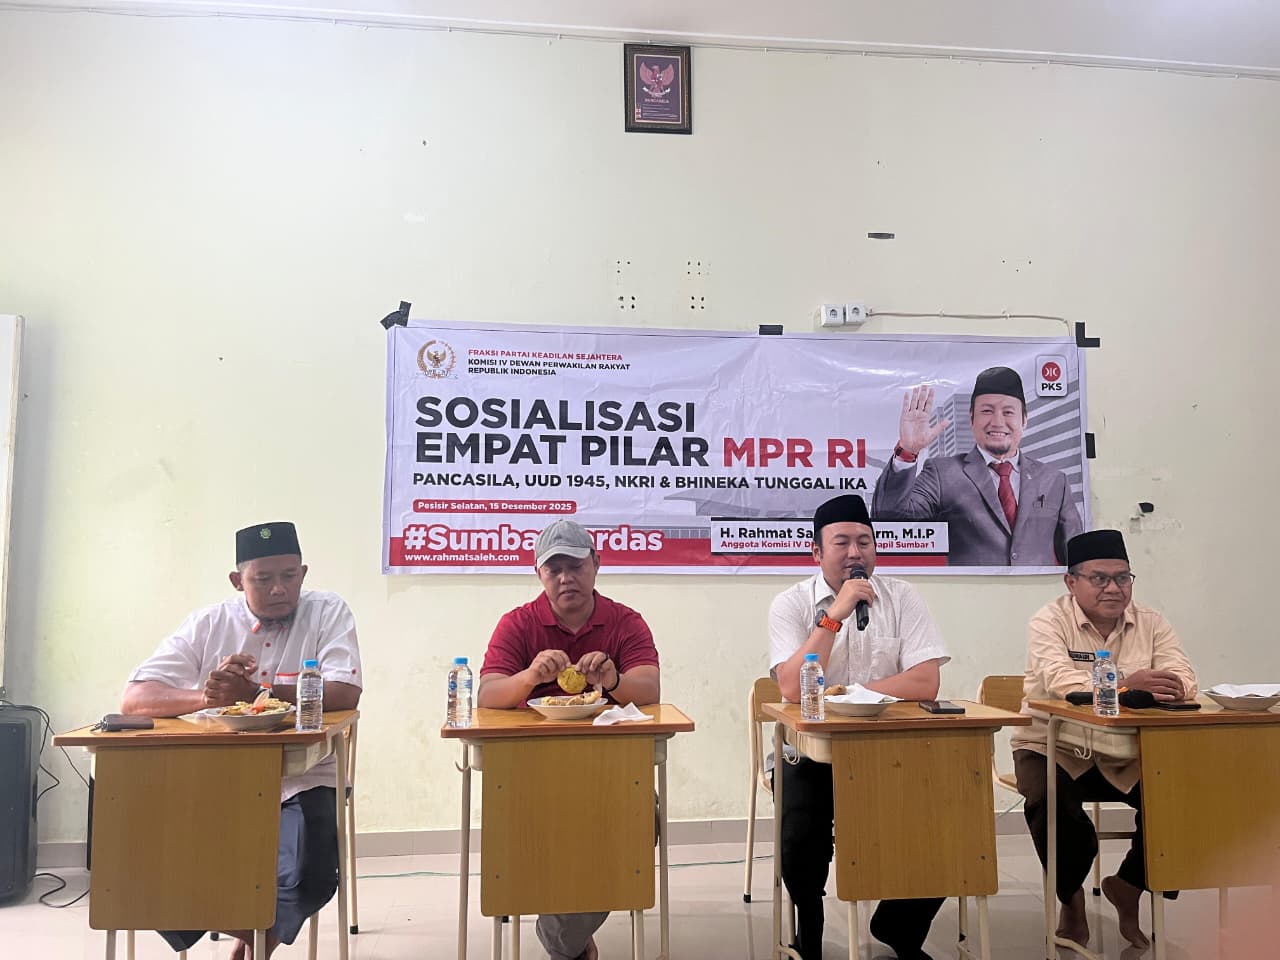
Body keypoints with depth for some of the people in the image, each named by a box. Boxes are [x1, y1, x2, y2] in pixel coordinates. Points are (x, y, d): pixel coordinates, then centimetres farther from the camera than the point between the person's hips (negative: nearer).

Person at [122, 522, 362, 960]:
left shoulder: (327, 612, -4)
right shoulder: (207, 623, 1)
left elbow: (344, 694, -18)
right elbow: (135, 698, -6)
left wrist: (253, 692, -26)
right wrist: (207, 696, -26)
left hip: (299, 782, -2)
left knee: (310, 877, -26)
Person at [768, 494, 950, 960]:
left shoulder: (900, 597, -1)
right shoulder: (792, 604, -5)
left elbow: (925, 683, -13)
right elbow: (794, 689, -19)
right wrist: (835, 613, -23)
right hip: (814, 751, -1)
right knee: (801, 841, -23)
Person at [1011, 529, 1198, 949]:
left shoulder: (1151, 623, 3)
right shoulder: (1050, 621, -10)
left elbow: (1184, 679, -11)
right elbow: (1061, 682, -28)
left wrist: (1165, 687, -35)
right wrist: (1127, 685, -43)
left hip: (1127, 755, 4)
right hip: (1054, 749, -4)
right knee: (1051, 802, -31)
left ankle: (1128, 886, 12)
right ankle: (1070, 895, 2)